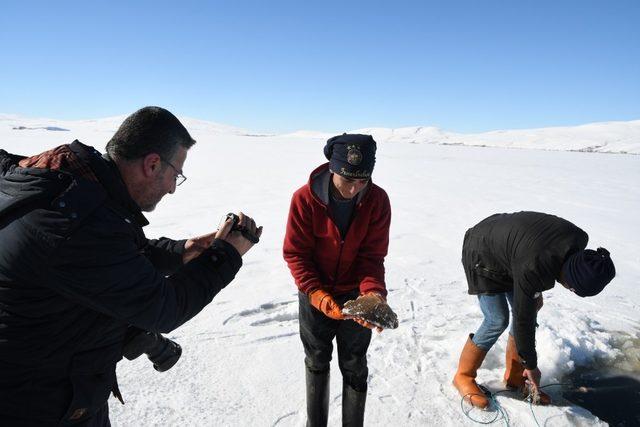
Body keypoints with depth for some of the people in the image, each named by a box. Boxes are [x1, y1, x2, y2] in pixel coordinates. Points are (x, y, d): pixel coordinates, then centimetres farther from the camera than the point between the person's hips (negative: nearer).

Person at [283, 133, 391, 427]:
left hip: (355, 294, 1)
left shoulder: (378, 200, -17)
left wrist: (373, 294, -30)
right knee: (317, 362, 19)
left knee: (354, 367, 13)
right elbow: (295, 253, -15)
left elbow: (372, 256, -14)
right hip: (314, 295, 0)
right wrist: (318, 295, -25)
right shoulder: (305, 198, -22)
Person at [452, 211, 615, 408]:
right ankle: (463, 376, 6)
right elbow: (523, 320, -27)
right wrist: (531, 366, -14)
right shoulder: (531, 269, -39)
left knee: (530, 311, 3)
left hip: (507, 251, 8)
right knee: (498, 321, -11)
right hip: (481, 257, -8)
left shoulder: (579, 239, -18)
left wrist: (537, 292, 9)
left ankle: (515, 377, 19)